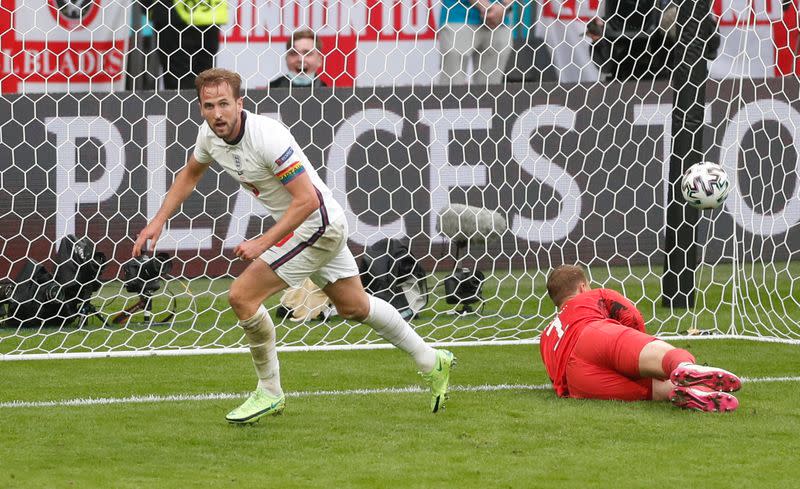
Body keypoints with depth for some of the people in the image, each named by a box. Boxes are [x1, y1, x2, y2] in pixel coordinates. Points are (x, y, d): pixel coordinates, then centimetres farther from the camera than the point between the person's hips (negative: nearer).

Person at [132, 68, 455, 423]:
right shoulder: (210, 135, -5)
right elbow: (190, 174, 17)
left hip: (317, 223, -9)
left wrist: (263, 243, -30)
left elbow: (307, 200, -28)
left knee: (242, 296, -14)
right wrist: (158, 221, 8)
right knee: (353, 307, 22)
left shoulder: (267, 137, -30)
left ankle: (269, 392, 1)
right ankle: (432, 363, 37)